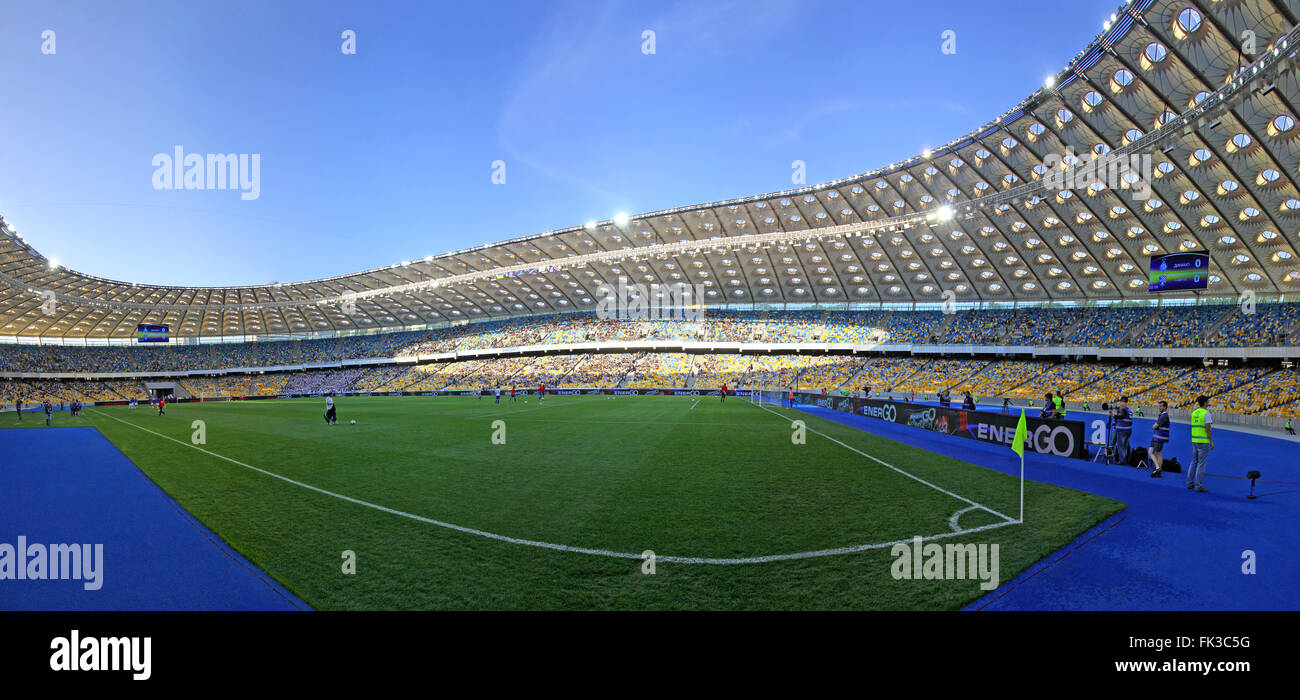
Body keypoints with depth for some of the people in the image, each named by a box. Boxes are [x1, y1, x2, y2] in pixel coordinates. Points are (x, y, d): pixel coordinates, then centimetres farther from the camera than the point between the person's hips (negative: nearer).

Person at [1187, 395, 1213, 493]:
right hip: (1203, 441, -7)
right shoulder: (1206, 413, -12)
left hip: (1194, 440, 7)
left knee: (1194, 462, 15)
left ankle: (1190, 483, 19)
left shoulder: (1194, 413, 9)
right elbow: (1208, 429, -15)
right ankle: (1198, 486, -1)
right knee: (1201, 464, -3)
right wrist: (1212, 442, -10)